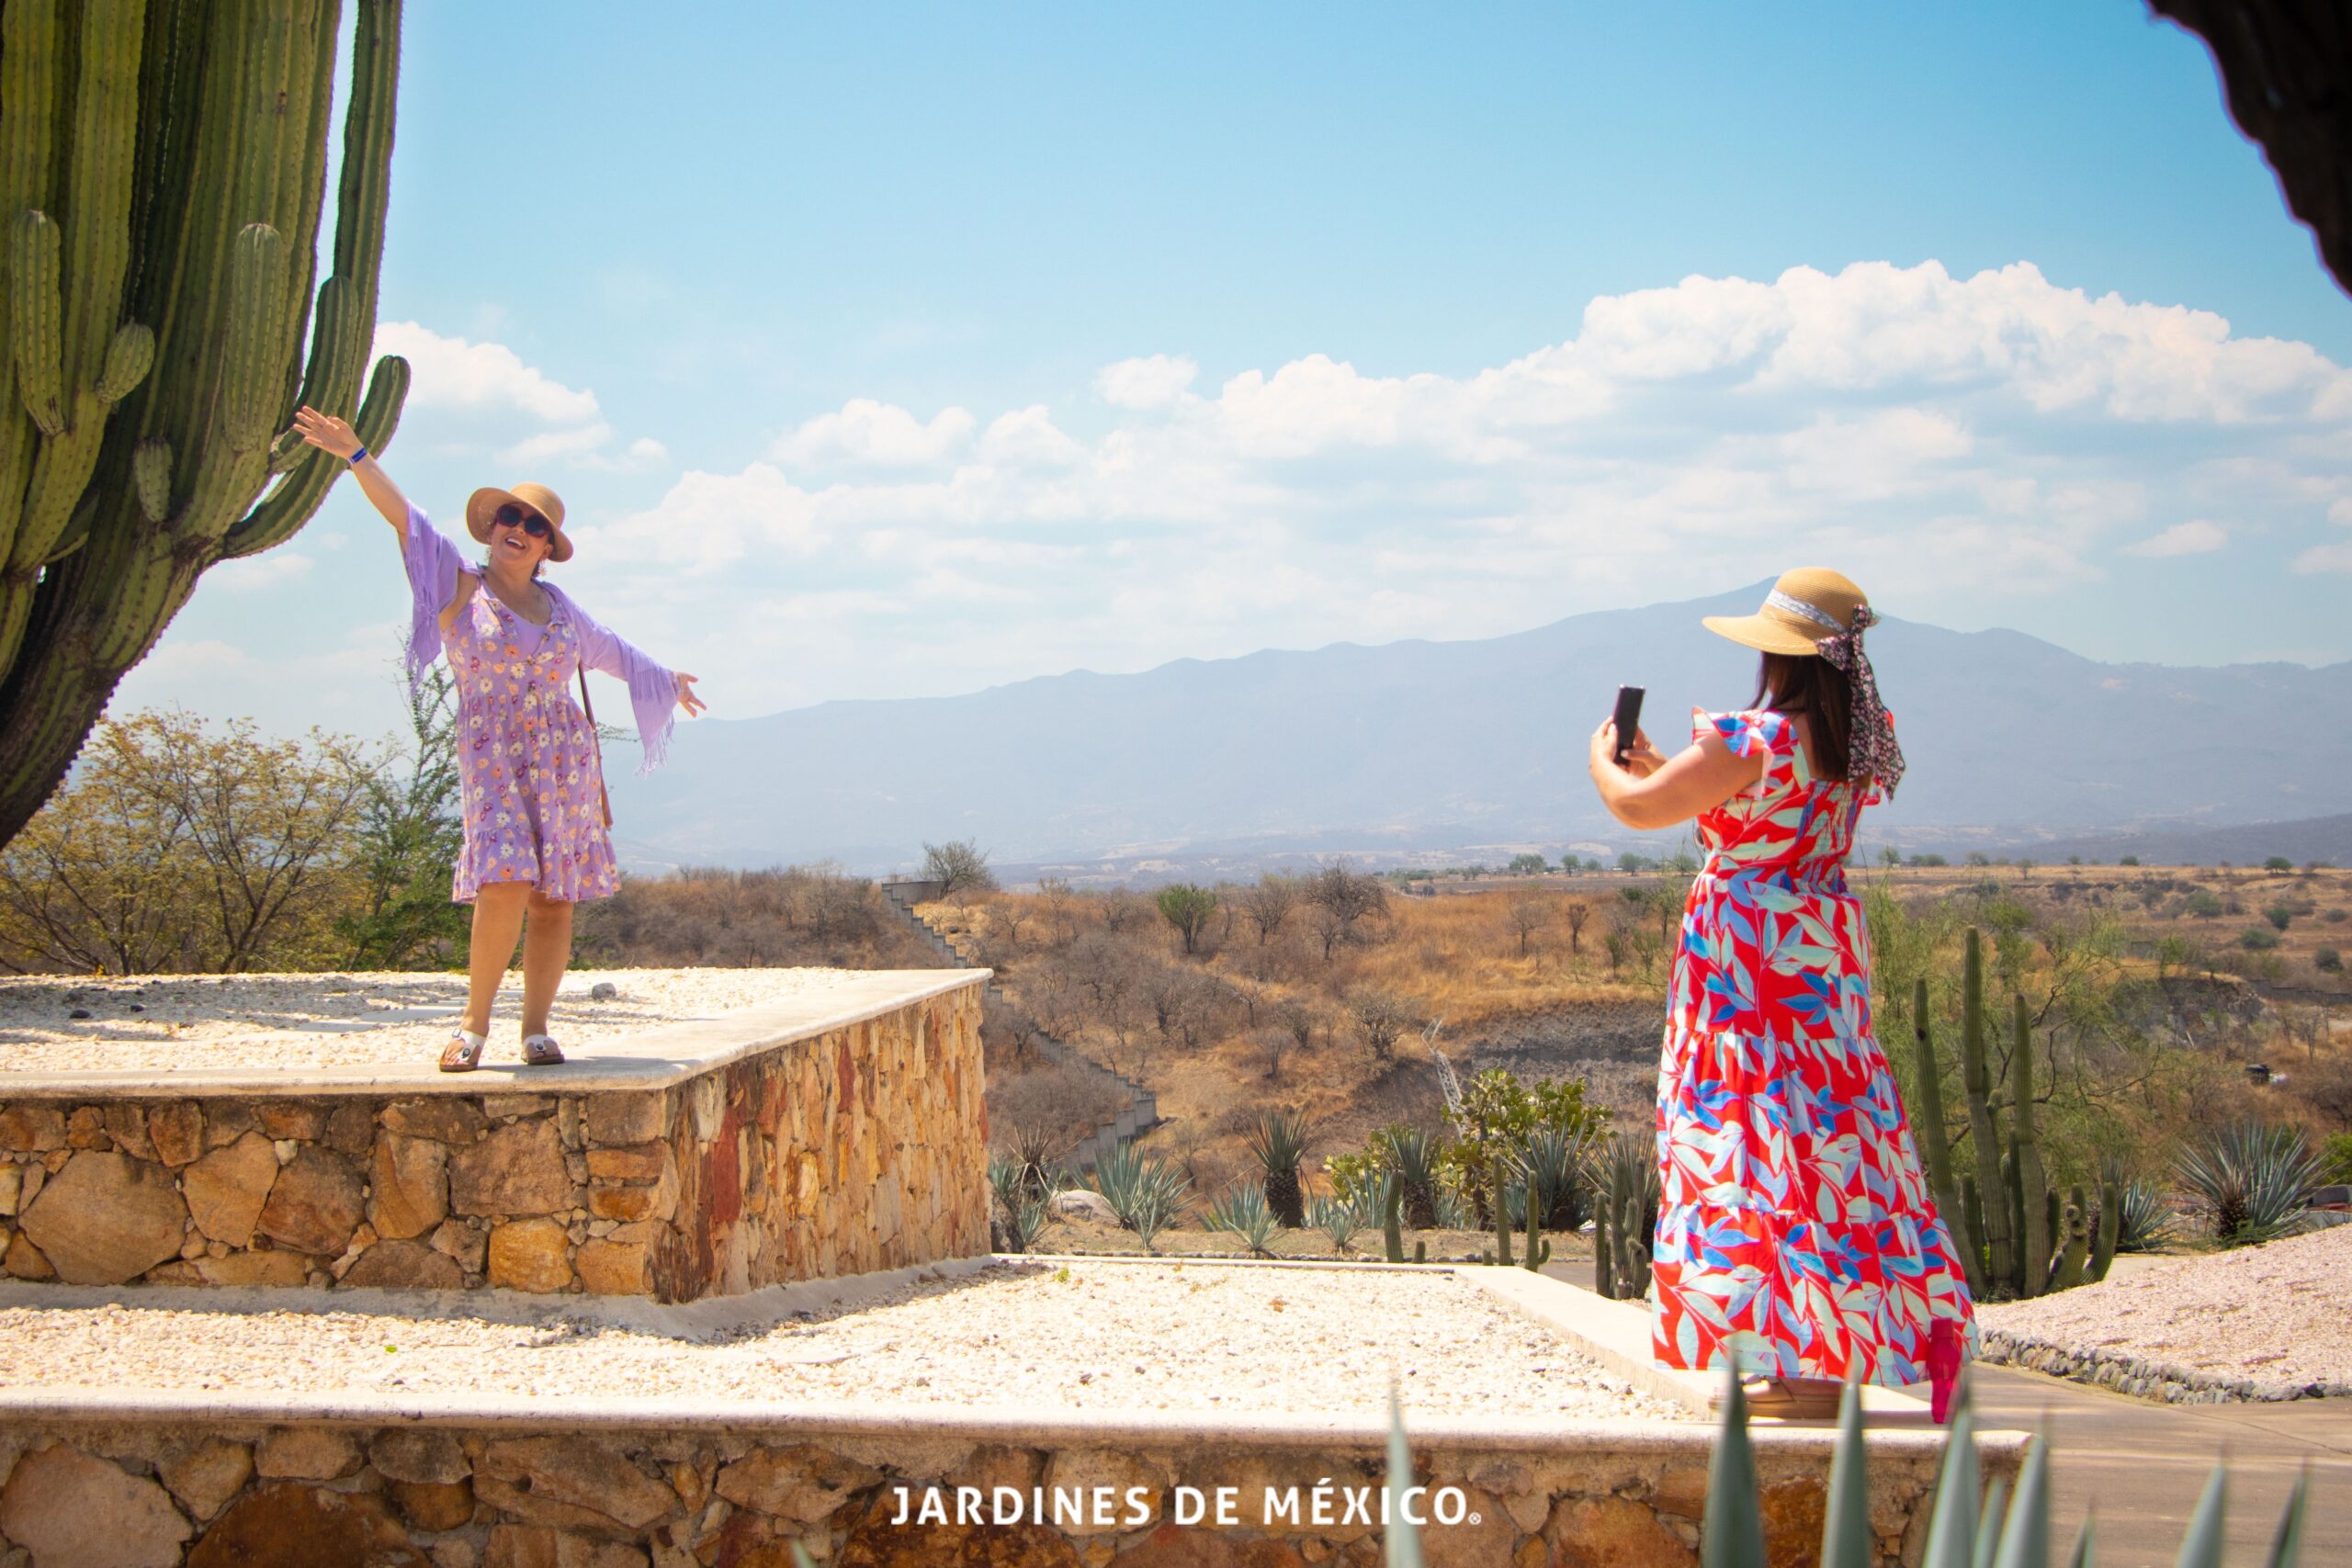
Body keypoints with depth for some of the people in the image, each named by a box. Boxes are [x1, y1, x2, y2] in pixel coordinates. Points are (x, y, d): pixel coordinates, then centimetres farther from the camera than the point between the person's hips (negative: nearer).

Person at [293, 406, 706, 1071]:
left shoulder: (555, 603, 17)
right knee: (505, 885, -19)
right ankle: (475, 1023, -7)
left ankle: (536, 1028, 6)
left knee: (555, 897, -1)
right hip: (493, 759, -4)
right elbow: (404, 517, -5)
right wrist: (357, 456, -15)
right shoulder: (460, 588, 5)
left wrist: (666, 679, 47)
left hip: (566, 758, 4)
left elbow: (607, 648, 34)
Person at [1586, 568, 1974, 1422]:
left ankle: (1812, 1369, -4)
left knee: (1763, 1138, -4)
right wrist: (1659, 767, 24)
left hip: (1749, 955, -8)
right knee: (1832, 1130, 13)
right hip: (1827, 946, 8)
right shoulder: (1860, 739, 8)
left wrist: (1604, 760, 10)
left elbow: (1638, 808, -11)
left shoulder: (1751, 740, -17)